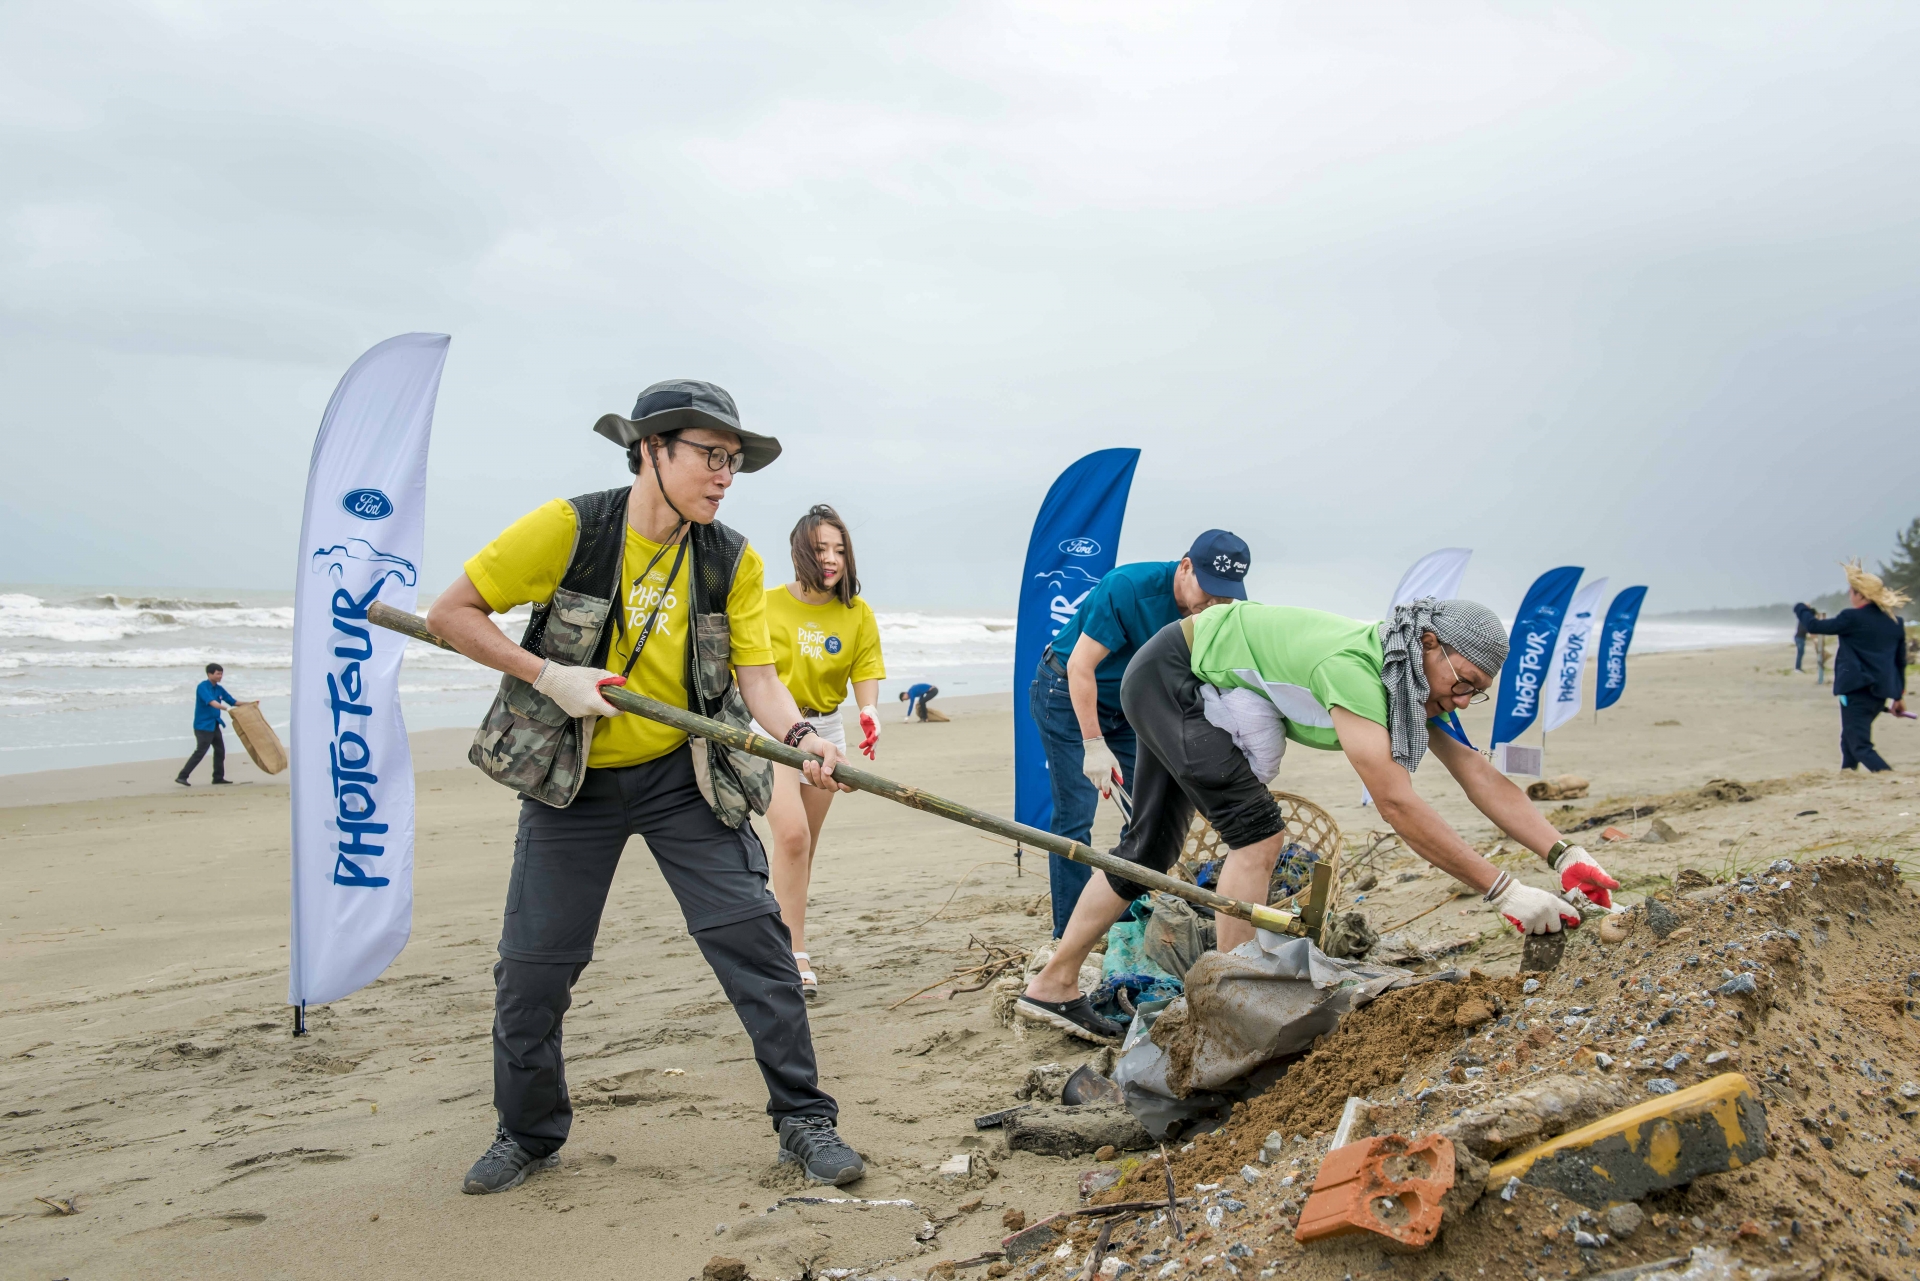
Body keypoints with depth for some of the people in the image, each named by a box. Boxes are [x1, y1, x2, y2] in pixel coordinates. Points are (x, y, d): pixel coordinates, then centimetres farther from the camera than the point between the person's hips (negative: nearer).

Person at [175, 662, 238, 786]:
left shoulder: (219, 689, 10)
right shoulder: (203, 687, -14)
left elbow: (233, 702, 13)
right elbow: (211, 702, -30)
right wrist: (226, 708, -42)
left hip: (214, 725, 8)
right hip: (203, 726, -8)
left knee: (220, 750, 9)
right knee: (200, 752, -10)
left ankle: (218, 778, 18)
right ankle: (181, 776, -5)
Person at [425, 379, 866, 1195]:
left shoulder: (733, 562, -5)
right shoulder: (567, 528, -14)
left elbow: (756, 674, -11)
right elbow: (450, 614, -9)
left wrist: (801, 736, -32)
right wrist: (548, 676, -20)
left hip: (685, 776, 1)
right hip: (569, 780, -1)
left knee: (752, 934, -9)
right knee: (532, 966, 4)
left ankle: (804, 1119, 4)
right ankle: (528, 1134, 27)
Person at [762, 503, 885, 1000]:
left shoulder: (858, 614, -2)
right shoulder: (768, 604, -9)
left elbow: (865, 677, -4)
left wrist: (869, 713, -24)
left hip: (826, 728, 4)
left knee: (804, 844, 11)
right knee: (791, 834, -19)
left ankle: (784, 936, 27)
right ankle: (795, 955, -16)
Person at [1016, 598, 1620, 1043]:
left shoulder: (1417, 685, -7)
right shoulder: (1353, 668, -35)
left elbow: (1484, 779, -9)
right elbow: (1397, 804, -41)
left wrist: (1565, 853, -20)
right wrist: (1504, 892, -41)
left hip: (1194, 693, 10)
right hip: (1170, 673, -10)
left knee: (1151, 848, 13)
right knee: (1258, 829, -18)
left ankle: (1052, 986, 22)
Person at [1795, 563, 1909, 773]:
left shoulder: (1853, 618, -11)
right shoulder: (1896, 622, 10)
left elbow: (1814, 626, -1)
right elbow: (1901, 661, 16)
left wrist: (1802, 610, 21)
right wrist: (1900, 695, 23)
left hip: (1857, 687, -8)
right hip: (1881, 691, 8)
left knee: (1860, 746, -8)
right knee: (1850, 739, 25)